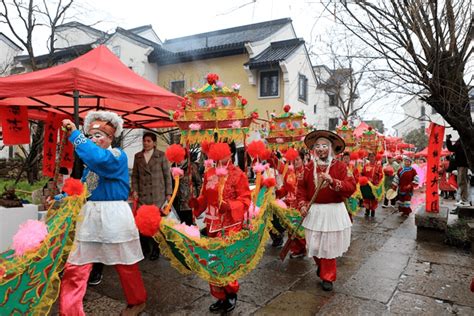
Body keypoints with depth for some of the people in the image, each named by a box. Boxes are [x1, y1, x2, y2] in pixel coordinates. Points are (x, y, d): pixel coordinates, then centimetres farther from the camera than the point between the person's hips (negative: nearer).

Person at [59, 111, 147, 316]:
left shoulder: (117, 155, -9)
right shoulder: (90, 160, 14)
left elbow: (100, 159, -31)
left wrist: (75, 135, -27)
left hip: (114, 215, -6)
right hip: (89, 214, 6)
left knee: (125, 265, 10)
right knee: (74, 267, 2)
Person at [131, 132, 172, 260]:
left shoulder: (161, 155, 2)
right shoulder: (138, 156, 11)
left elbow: (167, 175, 1)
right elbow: (135, 175, 13)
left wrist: (168, 193, -2)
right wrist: (134, 190, 0)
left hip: (157, 195, -2)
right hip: (143, 195, 3)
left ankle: (155, 249, 17)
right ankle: (145, 248, 20)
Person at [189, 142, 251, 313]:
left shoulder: (238, 174, -10)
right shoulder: (209, 174, 7)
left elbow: (245, 199, -12)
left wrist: (230, 206, -27)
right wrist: (197, 202, -5)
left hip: (230, 224, -6)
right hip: (212, 223, 6)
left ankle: (231, 294, 21)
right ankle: (221, 296, 28)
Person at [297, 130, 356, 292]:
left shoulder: (340, 166, -5)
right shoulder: (309, 167, 4)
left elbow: (351, 187, -13)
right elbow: (302, 187, 10)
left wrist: (333, 181, -25)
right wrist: (302, 204, -2)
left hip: (333, 211, -3)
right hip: (314, 211, 3)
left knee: (329, 246, 5)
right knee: (313, 245, 10)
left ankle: (327, 277, 25)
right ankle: (321, 265, 42)